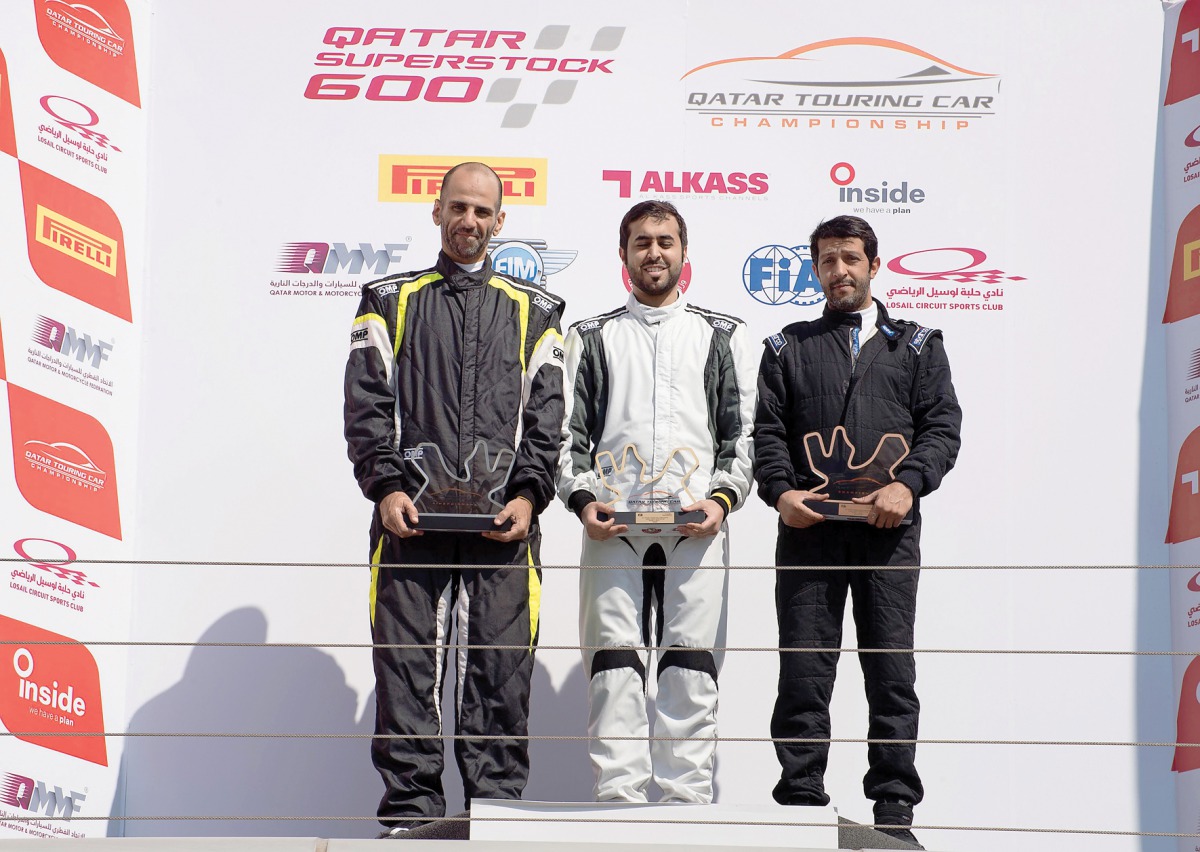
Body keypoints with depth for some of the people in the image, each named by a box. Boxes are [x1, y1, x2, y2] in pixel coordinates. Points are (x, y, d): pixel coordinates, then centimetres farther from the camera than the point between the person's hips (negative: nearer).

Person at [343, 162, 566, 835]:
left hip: (504, 519, 0)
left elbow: (546, 417, 9)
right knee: (407, 664, -2)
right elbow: (367, 405, 6)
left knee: (501, 670, -2)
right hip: (410, 514, 0)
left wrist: (528, 495, -6)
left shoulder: (534, 312, 17)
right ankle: (412, 811, 3)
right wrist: (386, 487, -8)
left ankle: (498, 808, 4)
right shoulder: (390, 301, 15)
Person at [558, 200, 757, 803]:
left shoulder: (723, 336, 16)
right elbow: (568, 431, 12)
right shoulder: (591, 338, 17)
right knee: (615, 667, -4)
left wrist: (722, 498, -6)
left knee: (691, 670, -4)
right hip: (612, 526, 1)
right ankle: (619, 802, -1)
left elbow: (744, 431, 10)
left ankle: (688, 801, 0)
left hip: (698, 528, 0)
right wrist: (582, 499, -5)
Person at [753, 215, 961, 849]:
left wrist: (908, 485, -11)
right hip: (808, 525, 1)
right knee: (803, 670, -2)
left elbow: (942, 424, 6)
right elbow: (768, 429, 9)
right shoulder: (788, 348, 17)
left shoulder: (916, 345, 16)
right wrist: (780, 491, -9)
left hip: (888, 527, 0)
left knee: (891, 671, -1)